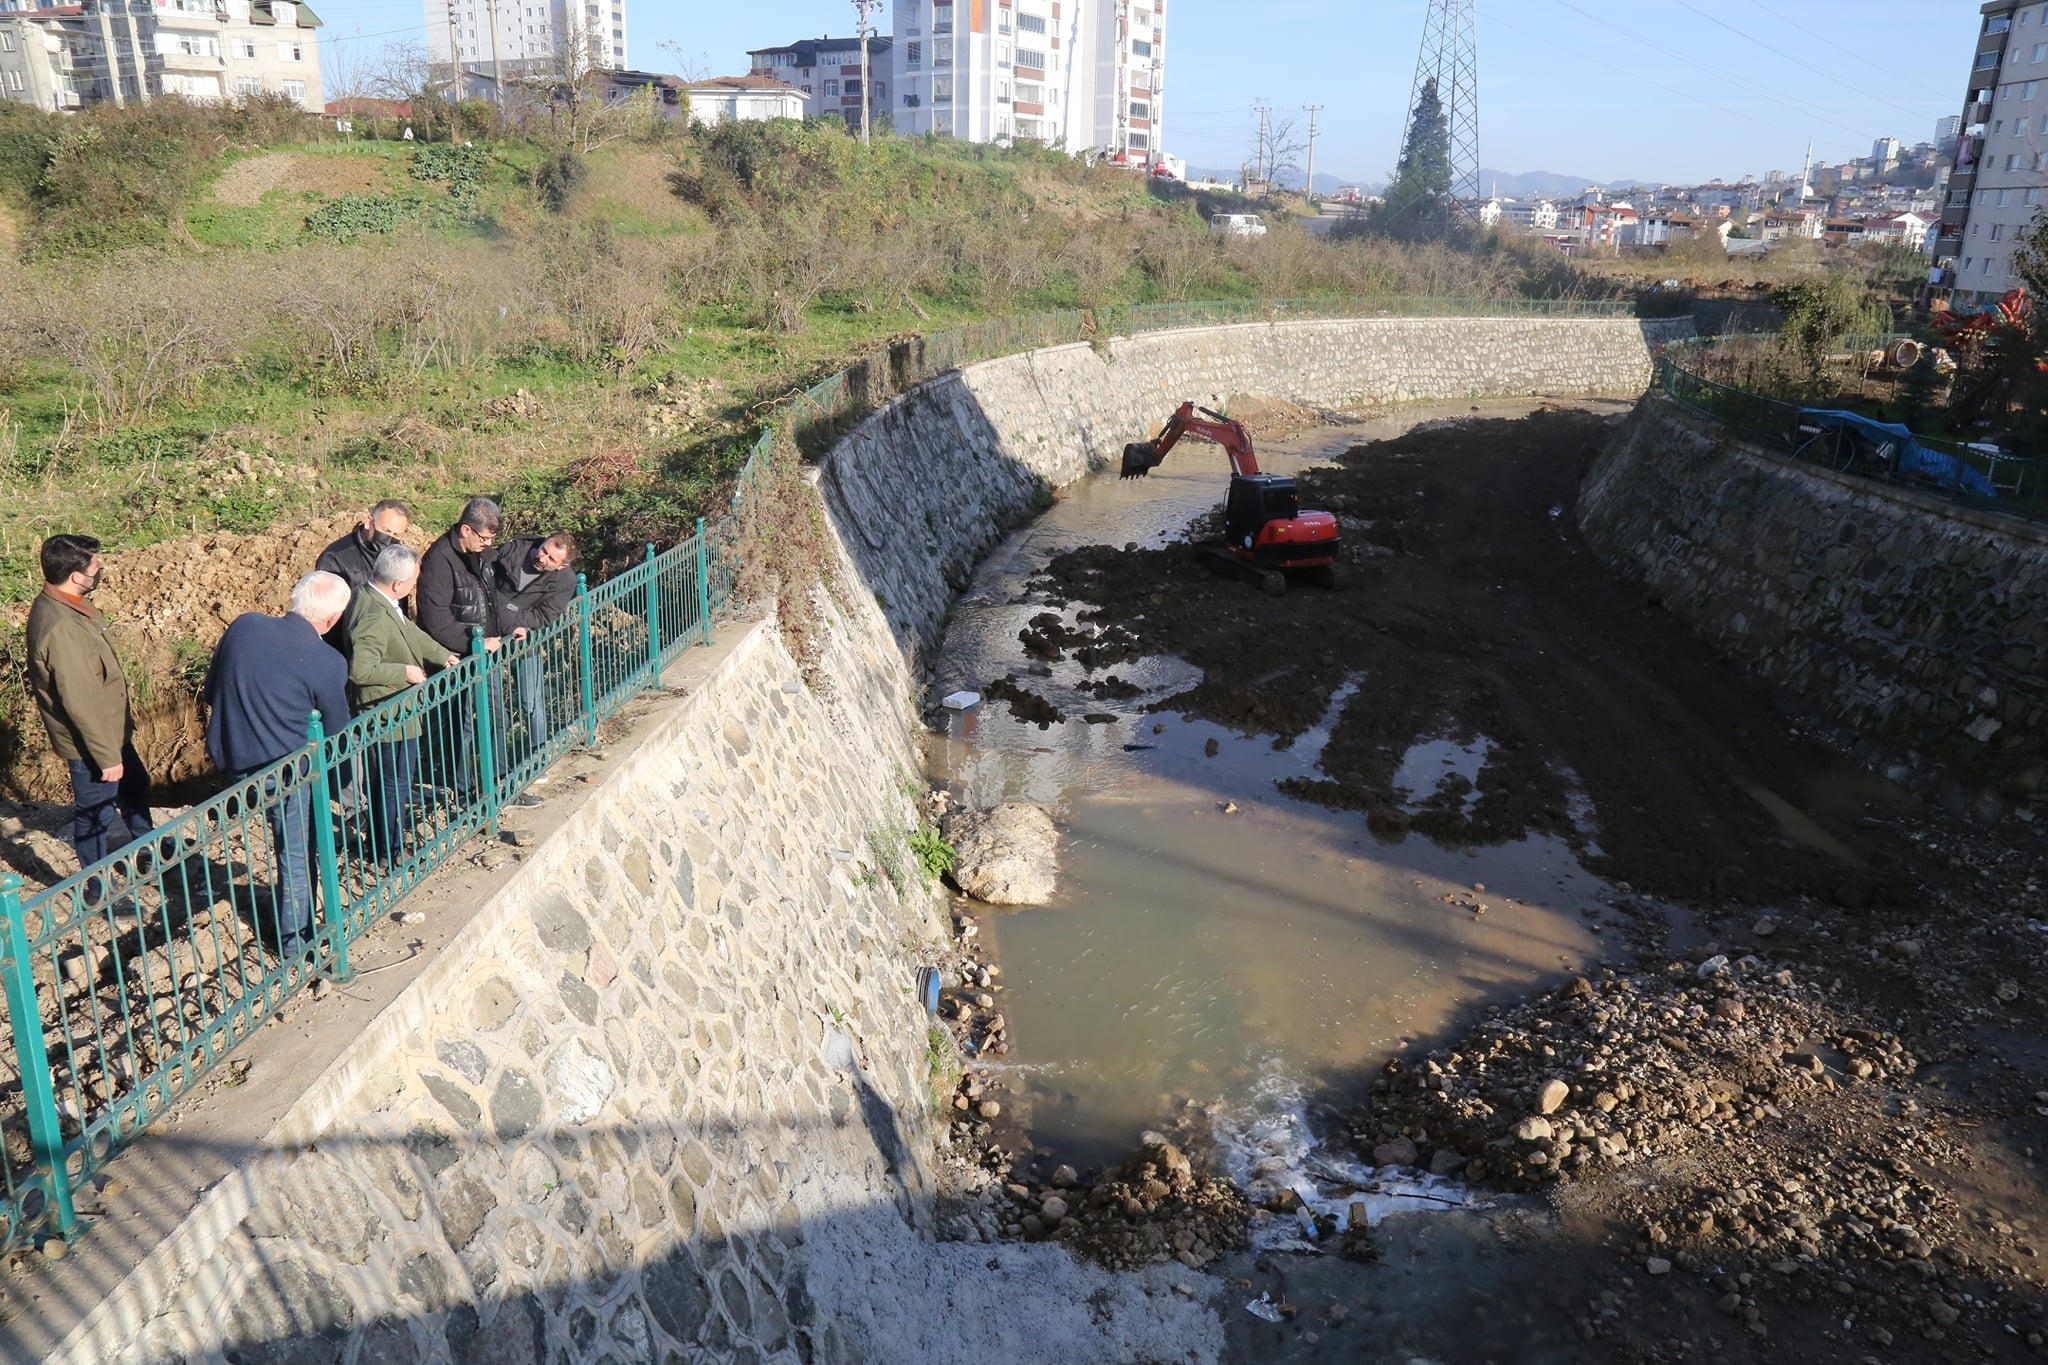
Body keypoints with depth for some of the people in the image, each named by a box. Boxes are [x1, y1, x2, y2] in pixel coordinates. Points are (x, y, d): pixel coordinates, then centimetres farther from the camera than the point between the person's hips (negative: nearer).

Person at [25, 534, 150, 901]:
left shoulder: (66, 602, -2)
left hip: (111, 729, 9)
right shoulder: (61, 629, -33)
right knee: (95, 814, 9)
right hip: (89, 741, -9)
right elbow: (79, 703, -29)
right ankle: (99, 891, 27)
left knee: (135, 786, 28)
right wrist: (106, 756, -22)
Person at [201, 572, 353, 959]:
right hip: (284, 773, -6)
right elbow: (337, 733, -7)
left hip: (228, 757, 6)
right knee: (298, 855, 12)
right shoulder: (327, 663, -20)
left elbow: (210, 694, 6)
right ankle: (295, 942, 26)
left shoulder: (243, 625, -7)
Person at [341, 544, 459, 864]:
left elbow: (410, 632, 14)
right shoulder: (374, 617, -31)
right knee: (394, 781, 5)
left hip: (396, 709, 10)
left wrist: (442, 656, 5)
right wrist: (405, 672, -24)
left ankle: (399, 828, 45)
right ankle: (389, 851, 20)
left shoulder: (379, 600, 1)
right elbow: (361, 670, -35)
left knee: (400, 776, 27)